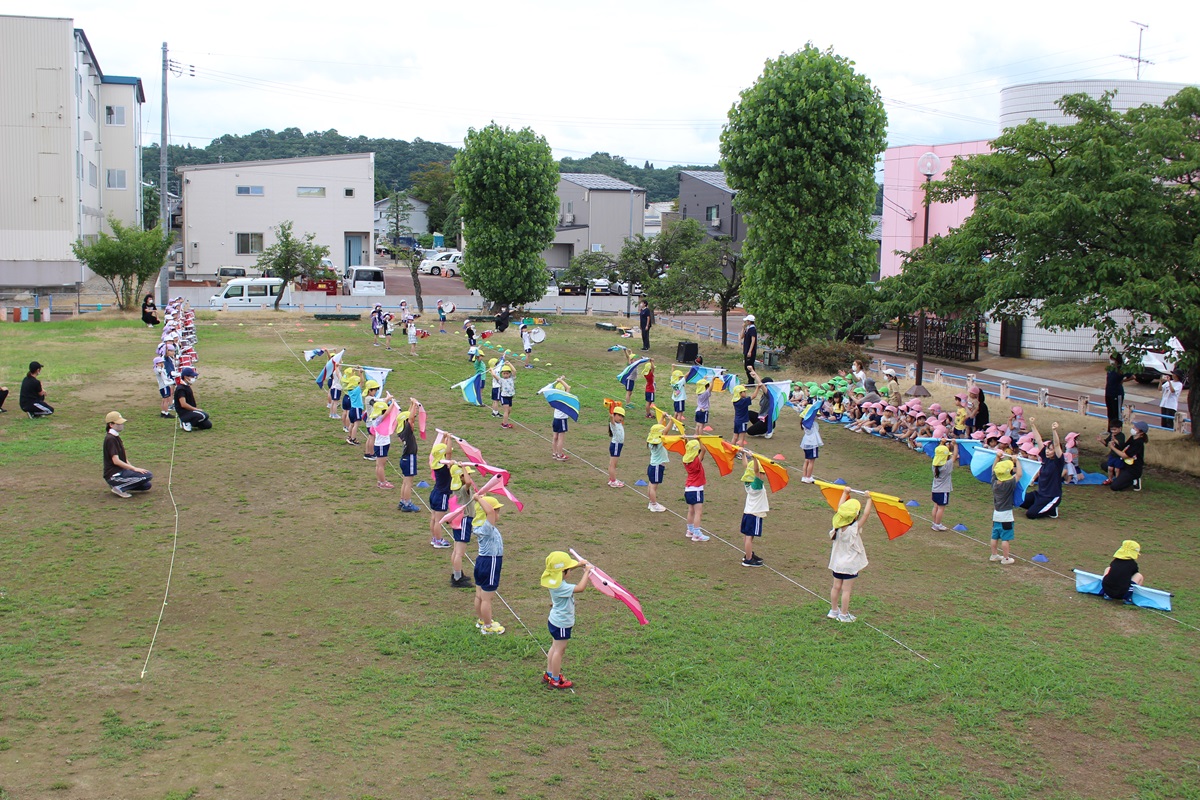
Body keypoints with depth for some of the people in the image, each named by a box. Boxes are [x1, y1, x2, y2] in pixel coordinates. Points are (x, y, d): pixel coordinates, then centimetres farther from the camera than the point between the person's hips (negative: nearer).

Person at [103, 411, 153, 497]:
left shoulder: (116, 437, 15)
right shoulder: (110, 439, -16)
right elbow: (116, 461, -23)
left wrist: (132, 468, 5)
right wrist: (134, 468, -22)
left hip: (121, 471, 10)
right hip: (114, 475, -10)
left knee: (146, 486, 7)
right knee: (148, 475, -20)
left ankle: (119, 486, 8)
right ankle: (120, 488, -12)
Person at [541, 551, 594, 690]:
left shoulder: (554, 579, -3)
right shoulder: (560, 587, -32)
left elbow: (565, 569, 18)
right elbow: (581, 587, -38)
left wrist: (579, 564, 7)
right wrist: (587, 571, -27)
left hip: (555, 620, 10)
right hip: (562, 623, -10)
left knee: (555, 647, 22)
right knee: (559, 650, 3)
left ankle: (549, 674, 35)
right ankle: (555, 681, 15)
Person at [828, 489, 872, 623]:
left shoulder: (838, 525, -8)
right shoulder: (854, 528, -23)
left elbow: (839, 508, 7)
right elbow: (866, 513, -19)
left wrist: (845, 493, 15)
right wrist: (869, 499, -8)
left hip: (837, 563, 6)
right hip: (850, 565, -6)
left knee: (836, 587, 16)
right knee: (846, 590, 2)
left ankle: (834, 610, 27)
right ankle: (844, 615, 9)